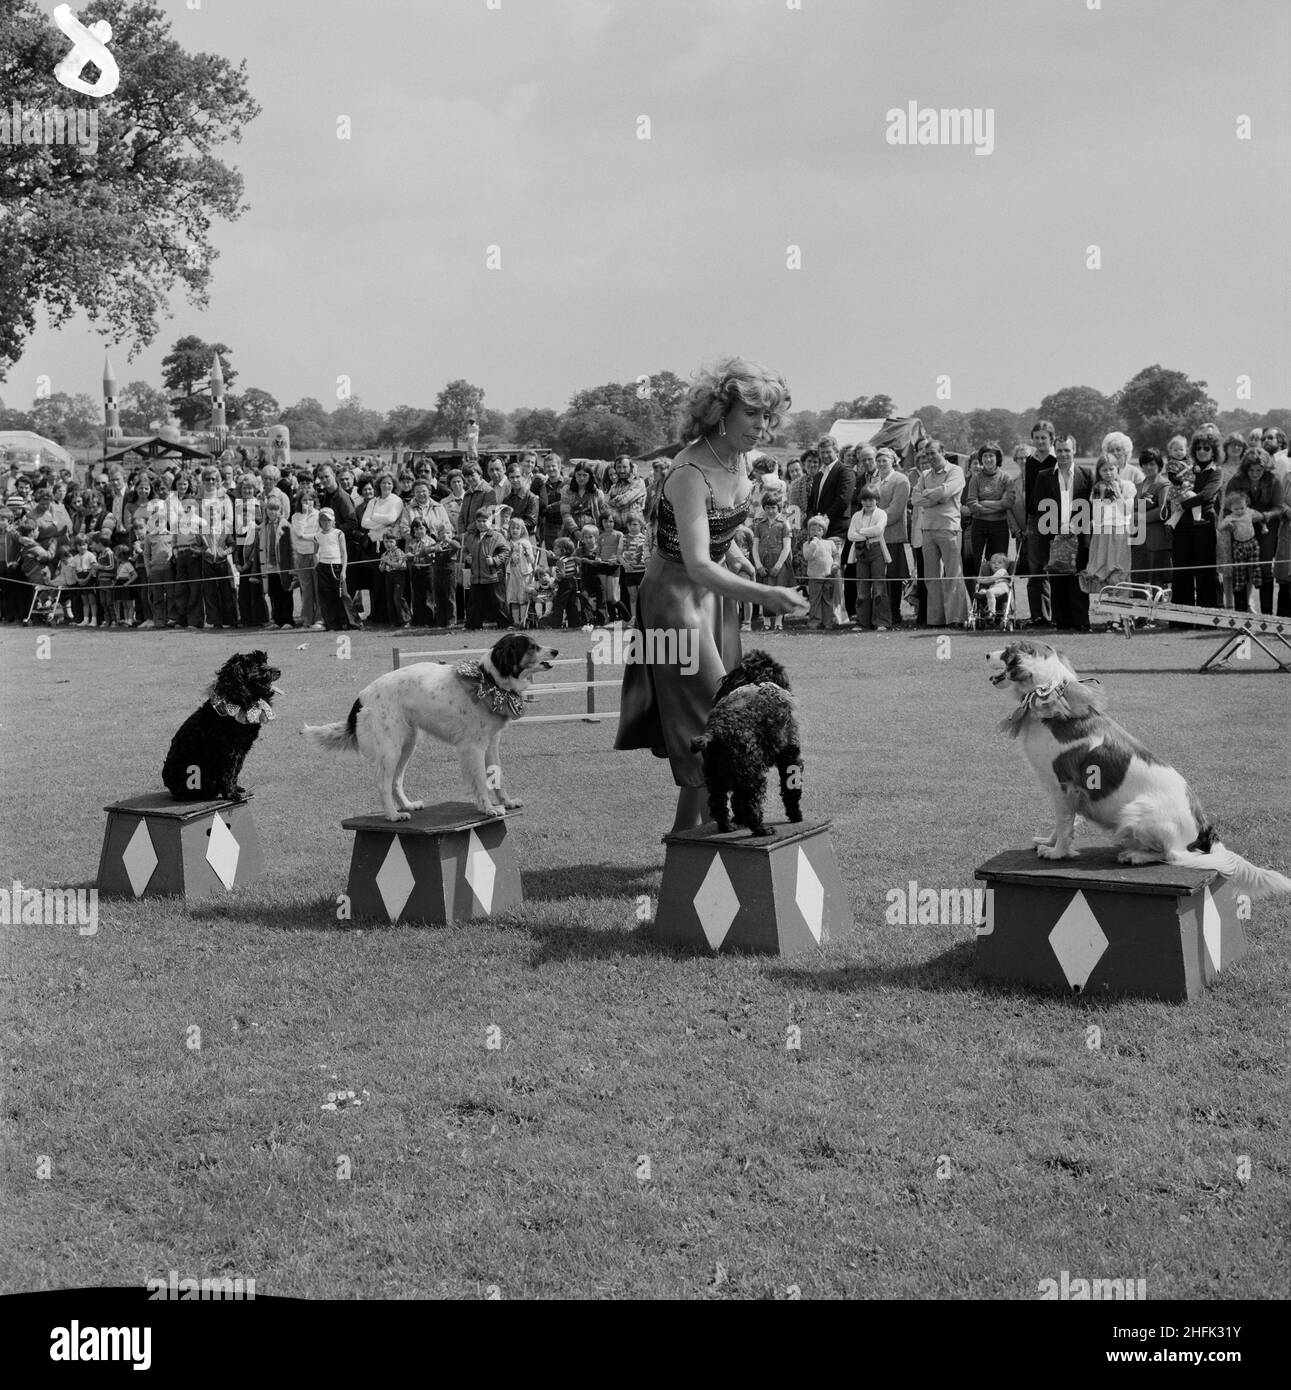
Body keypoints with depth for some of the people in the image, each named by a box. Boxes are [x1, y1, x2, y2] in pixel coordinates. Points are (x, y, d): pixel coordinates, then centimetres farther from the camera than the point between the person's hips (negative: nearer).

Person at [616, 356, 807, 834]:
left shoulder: (738, 460, -2)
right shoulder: (691, 474, -28)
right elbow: (698, 566, -38)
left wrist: (730, 551, 4)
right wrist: (764, 594, -49)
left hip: (717, 593, 8)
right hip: (677, 595, -8)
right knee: (711, 720, -9)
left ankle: (689, 831, 22)